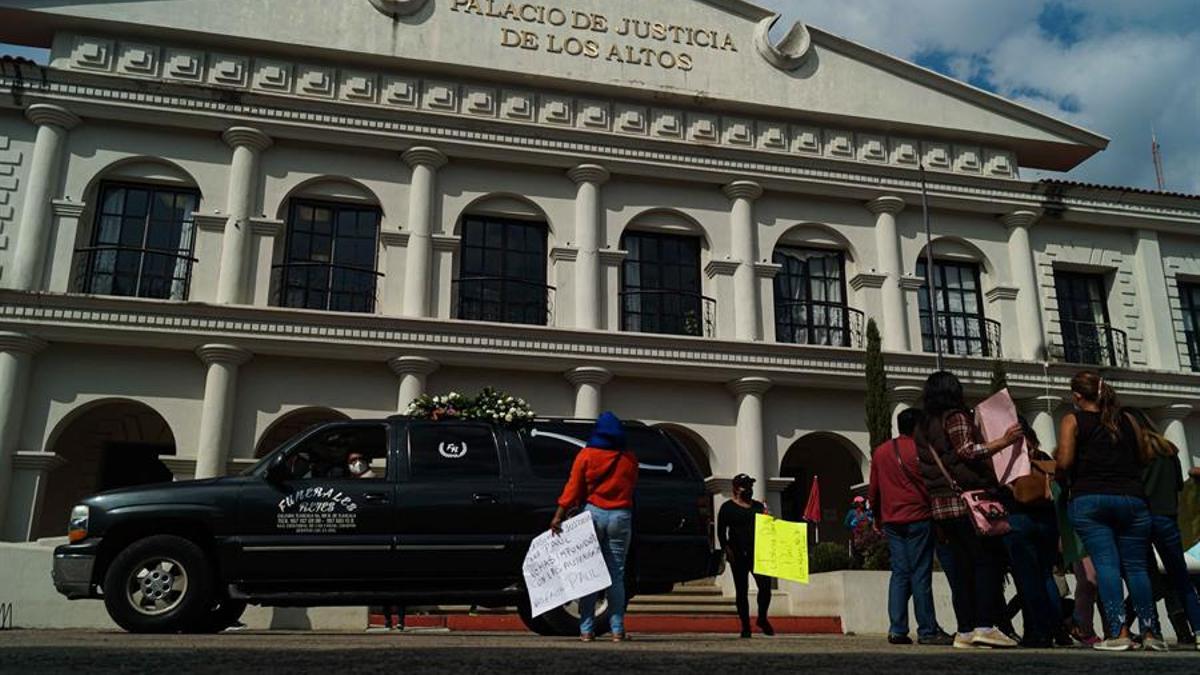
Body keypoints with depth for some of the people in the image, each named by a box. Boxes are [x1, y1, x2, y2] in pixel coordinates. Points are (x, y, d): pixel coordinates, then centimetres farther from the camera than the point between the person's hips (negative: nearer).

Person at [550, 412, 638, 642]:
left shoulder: (586, 455, 0)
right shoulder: (629, 459, 7)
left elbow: (573, 487, -4)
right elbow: (631, 489, 10)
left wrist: (559, 515, -4)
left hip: (593, 513, -1)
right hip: (621, 517, 2)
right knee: (616, 575, 5)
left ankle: (587, 629, 1)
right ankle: (618, 630, 4)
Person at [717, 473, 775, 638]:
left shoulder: (758, 506, 15)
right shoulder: (728, 507, 3)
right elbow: (721, 531, 0)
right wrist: (727, 549, -12)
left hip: (757, 552, 3)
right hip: (738, 555, -3)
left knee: (765, 586, -7)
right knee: (742, 590, 2)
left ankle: (762, 620, 15)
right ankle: (745, 626, 10)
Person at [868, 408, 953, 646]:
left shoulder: (880, 452, 11)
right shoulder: (920, 450, -6)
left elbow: (873, 490, 15)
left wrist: (877, 518, 24)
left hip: (892, 521, 5)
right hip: (918, 518, -5)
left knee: (899, 574, 7)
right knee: (921, 575, -3)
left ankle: (897, 630, 3)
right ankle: (927, 631, 0)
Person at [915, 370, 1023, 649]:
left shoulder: (923, 429, 19)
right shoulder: (956, 417, -3)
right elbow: (967, 451, -16)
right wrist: (1004, 441, -17)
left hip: (940, 505, 8)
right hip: (966, 500, -8)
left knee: (961, 566, 7)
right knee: (987, 561, -6)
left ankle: (965, 631, 5)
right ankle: (985, 626, -12)